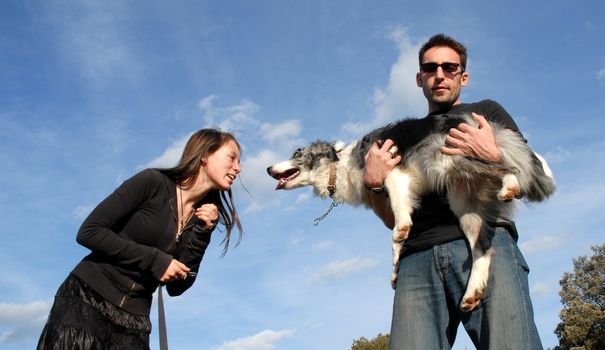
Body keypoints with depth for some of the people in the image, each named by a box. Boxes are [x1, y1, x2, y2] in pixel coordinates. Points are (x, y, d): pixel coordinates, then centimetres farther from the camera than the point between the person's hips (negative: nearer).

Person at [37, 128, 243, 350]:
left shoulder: (201, 219, 5)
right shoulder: (153, 182, -9)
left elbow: (176, 287, 1)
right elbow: (88, 232, -13)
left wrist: (202, 231, -9)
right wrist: (155, 260, -16)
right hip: (86, 302, -5)